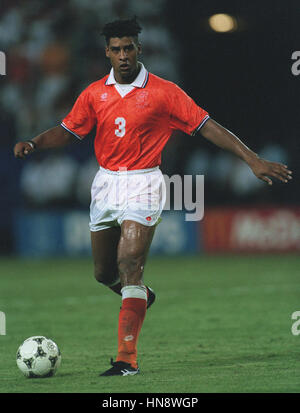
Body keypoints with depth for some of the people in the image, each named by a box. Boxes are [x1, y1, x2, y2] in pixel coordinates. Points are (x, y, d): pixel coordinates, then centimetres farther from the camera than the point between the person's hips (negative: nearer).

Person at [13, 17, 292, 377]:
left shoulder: (163, 92, -7)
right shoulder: (95, 94, 5)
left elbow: (206, 126, -7)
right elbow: (67, 131, 11)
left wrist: (253, 161, -12)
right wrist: (33, 144, -9)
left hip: (142, 185, -5)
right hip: (105, 184, 5)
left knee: (129, 265, -19)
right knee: (104, 273, 12)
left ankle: (127, 357, -19)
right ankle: (140, 297, 47)